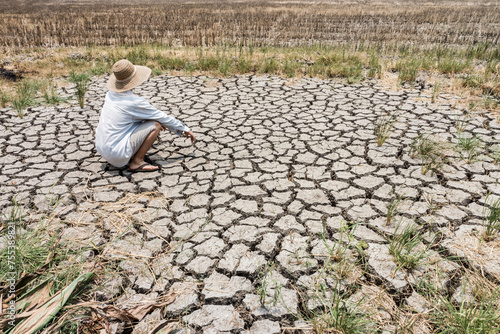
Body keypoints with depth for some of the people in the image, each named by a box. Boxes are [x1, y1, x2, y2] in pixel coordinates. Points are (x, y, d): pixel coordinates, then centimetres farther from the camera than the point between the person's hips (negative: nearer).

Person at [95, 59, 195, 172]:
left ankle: (131, 155, 12)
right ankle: (137, 162, -6)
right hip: (117, 154, -8)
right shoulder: (135, 102, -17)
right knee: (156, 124, -8)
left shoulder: (111, 94, 6)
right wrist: (185, 129, 7)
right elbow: (163, 118, -6)